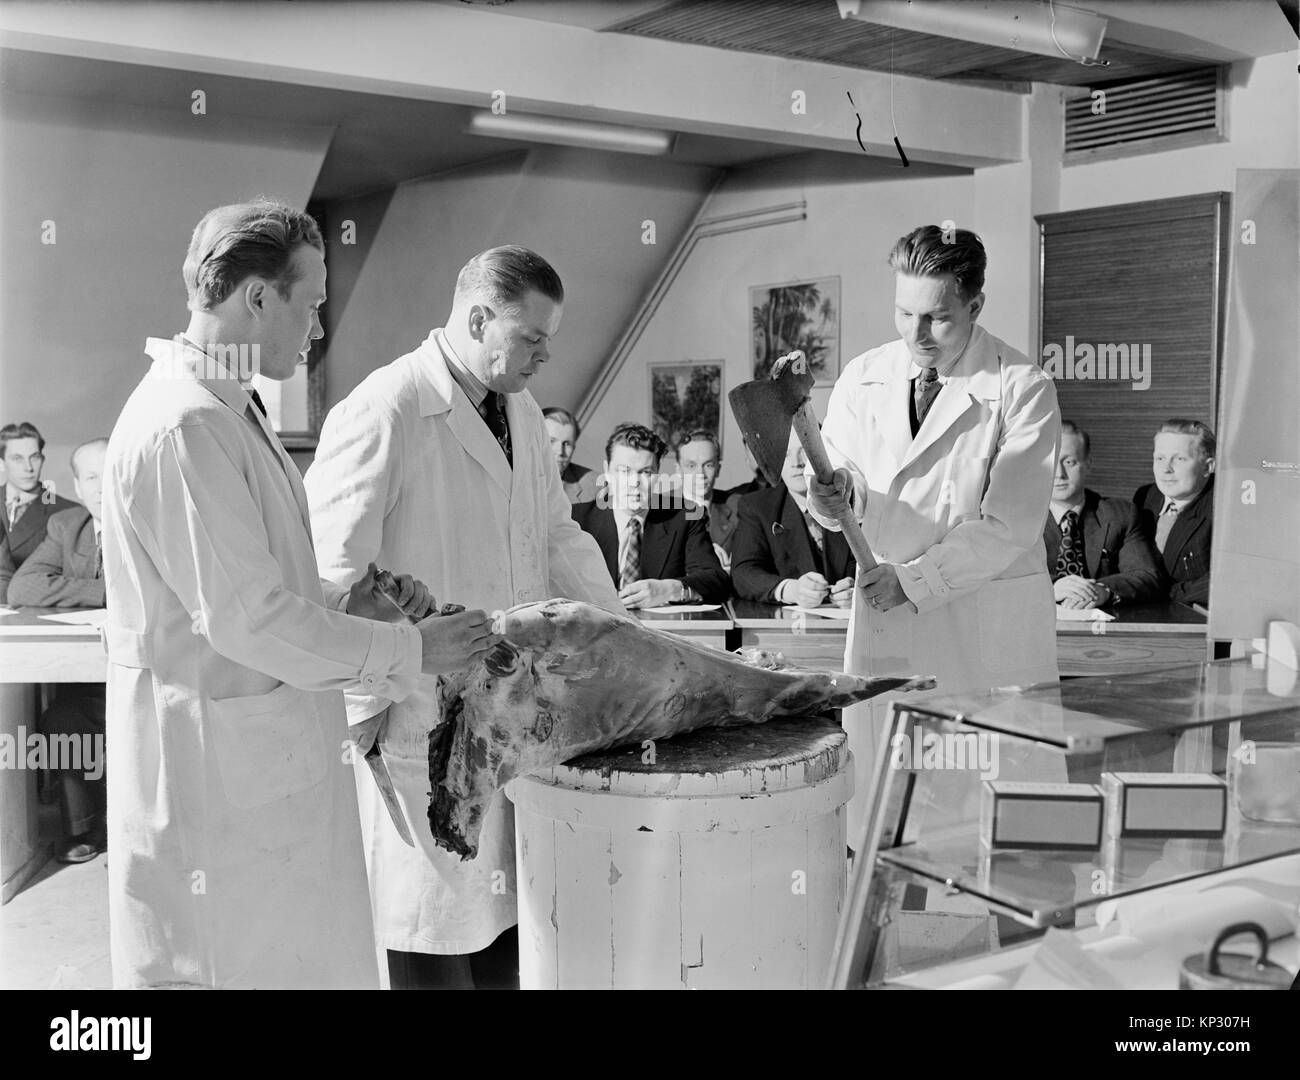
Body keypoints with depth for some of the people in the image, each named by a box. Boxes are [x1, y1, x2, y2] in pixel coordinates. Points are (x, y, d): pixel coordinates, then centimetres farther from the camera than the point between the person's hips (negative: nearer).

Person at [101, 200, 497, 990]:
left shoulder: (226, 410, 13)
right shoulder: (185, 427, -20)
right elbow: (245, 617, -22)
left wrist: (344, 601, 4)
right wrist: (409, 650, -14)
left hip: (272, 756, 10)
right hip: (221, 766, -10)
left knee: (314, 953, 17)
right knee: (237, 960, 4)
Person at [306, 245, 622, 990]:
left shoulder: (523, 411, 10)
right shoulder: (385, 412, -16)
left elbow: (558, 536, 18)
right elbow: (334, 571, -16)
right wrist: (364, 704, -13)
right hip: (421, 719, -7)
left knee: (509, 906, 14)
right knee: (434, 917, 4)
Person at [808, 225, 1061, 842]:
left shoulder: (1021, 390, -7)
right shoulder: (861, 380, 6)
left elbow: (1008, 526, -10)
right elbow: (837, 471, 10)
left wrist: (915, 579, -14)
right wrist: (836, 497, -13)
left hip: (989, 631, -3)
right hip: (884, 612, 3)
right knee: (878, 804, 4)